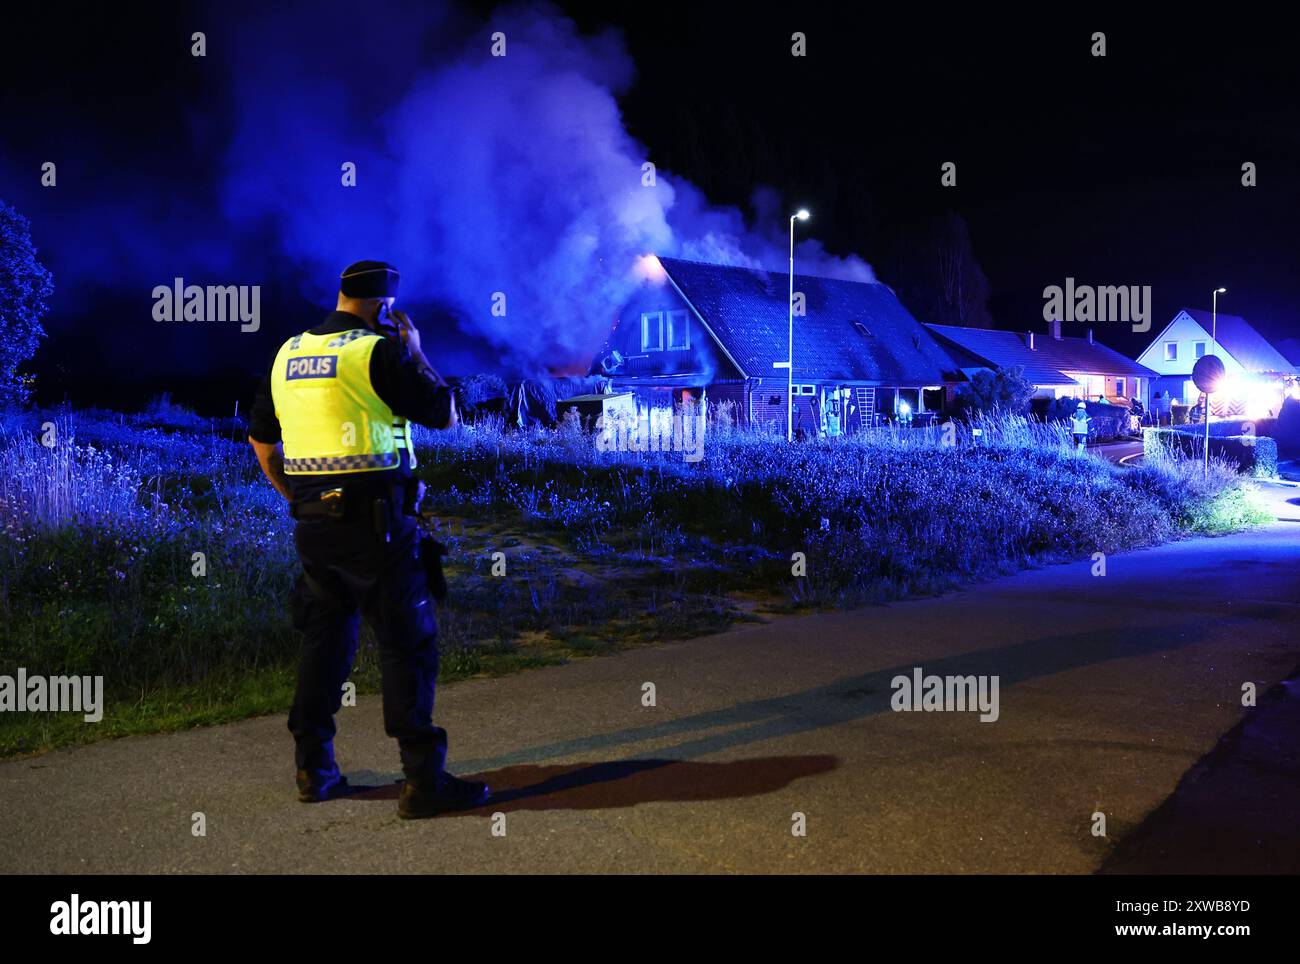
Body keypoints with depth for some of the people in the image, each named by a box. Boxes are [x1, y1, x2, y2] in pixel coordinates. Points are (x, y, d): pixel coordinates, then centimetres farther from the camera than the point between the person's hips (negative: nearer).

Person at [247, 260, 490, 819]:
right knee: (408, 643, -2)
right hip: (373, 520, -7)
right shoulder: (379, 351, -9)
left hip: (311, 521, 7)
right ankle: (423, 780, -2)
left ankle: (314, 771, 23)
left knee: (324, 638, 17)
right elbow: (446, 415, -2)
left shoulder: (288, 353, 12)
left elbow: (261, 438, 19)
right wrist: (415, 353, 8)